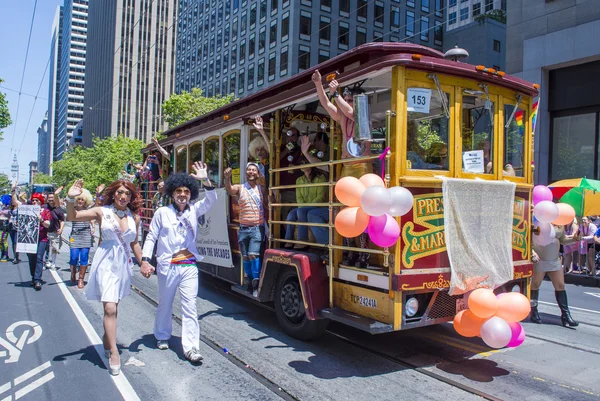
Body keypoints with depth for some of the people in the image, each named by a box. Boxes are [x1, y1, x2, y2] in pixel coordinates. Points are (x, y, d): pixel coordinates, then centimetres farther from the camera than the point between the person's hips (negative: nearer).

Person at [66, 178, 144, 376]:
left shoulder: (134, 217, 4)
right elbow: (72, 217, -11)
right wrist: (71, 199, -27)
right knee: (110, 309, -12)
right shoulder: (102, 212, -4)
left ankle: (107, 340, 34)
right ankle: (114, 352, -4)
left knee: (113, 309, 15)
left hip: (124, 265, 4)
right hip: (106, 264, -4)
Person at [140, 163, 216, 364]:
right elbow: (151, 237, 0)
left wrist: (205, 180, -21)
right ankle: (162, 336, 37)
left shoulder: (194, 210, 5)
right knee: (165, 304, 15)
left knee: (190, 306, -5)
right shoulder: (162, 212, -2)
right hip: (167, 266, -1)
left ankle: (190, 347, -4)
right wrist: (145, 260, -8)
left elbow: (211, 200, -7)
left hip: (189, 266, 1)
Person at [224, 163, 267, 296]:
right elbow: (230, 190, -20)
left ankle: (256, 283, -3)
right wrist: (227, 178, -40)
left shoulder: (262, 189, 5)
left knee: (253, 255, -14)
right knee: (245, 257, 9)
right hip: (243, 228, 2)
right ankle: (249, 280, 28)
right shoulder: (240, 188, 1)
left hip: (258, 227, -2)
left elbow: (267, 206, 9)